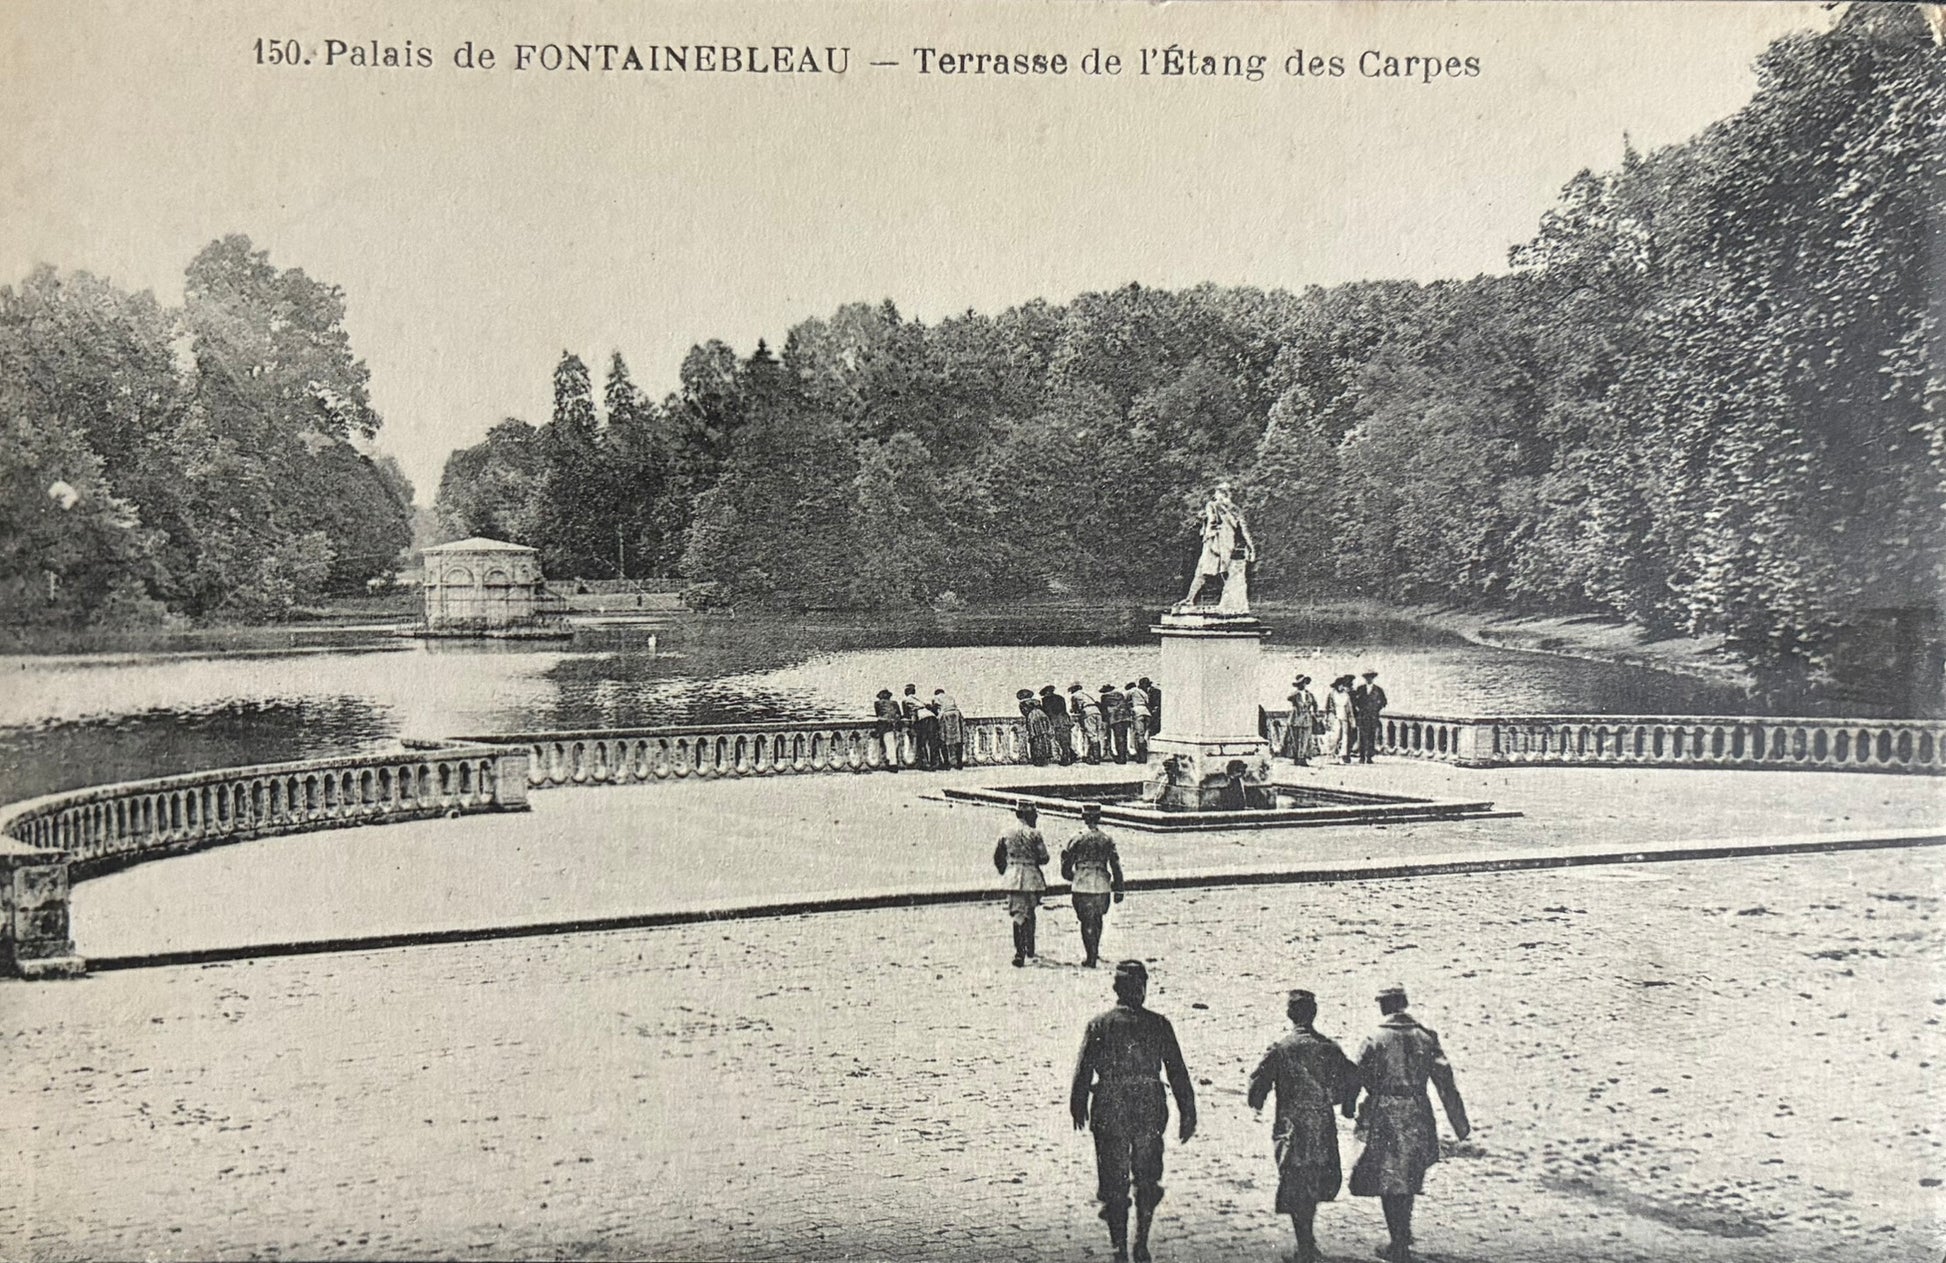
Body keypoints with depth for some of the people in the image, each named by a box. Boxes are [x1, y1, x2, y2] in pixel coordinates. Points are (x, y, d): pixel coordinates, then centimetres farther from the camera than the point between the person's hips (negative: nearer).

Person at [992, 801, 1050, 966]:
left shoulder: (1006, 834, 4)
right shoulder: (1034, 834, -6)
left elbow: (997, 857, 9)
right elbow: (1044, 858, -6)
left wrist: (1004, 872, 22)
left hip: (1012, 877, 2)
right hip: (1031, 877, -2)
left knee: (1017, 914, 2)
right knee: (1030, 912, 16)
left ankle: (1019, 952, -6)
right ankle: (1029, 947, 27)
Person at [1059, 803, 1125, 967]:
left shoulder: (1077, 839, -6)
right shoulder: (1107, 840, 2)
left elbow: (1066, 863, -1)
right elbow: (1116, 866, 2)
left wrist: (1069, 876, 21)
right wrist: (1118, 890, 8)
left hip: (1082, 887, -3)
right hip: (1102, 886, 3)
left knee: (1087, 923, 4)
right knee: (1098, 919, 23)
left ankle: (1091, 958, 1)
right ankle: (1095, 951, 33)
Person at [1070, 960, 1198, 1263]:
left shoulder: (1098, 1025, -4)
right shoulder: (1158, 1024, -3)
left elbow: (1082, 1071, 0)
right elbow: (1178, 1073, -2)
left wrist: (1078, 1108, 15)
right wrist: (1187, 1115, 4)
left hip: (1109, 1114, -1)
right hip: (1150, 1112, 1)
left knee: (1114, 1185, 8)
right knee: (1148, 1181, 18)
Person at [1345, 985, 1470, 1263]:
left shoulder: (1375, 1039, -8)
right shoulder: (1426, 1037, 2)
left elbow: (1356, 1077, -5)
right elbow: (1446, 1083, 0)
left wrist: (1348, 1107, 12)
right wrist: (1460, 1124, 3)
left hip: (1384, 1117, -4)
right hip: (1417, 1118, 4)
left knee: (1388, 1181, 4)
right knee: (1406, 1182, 19)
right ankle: (1401, 1240, 29)